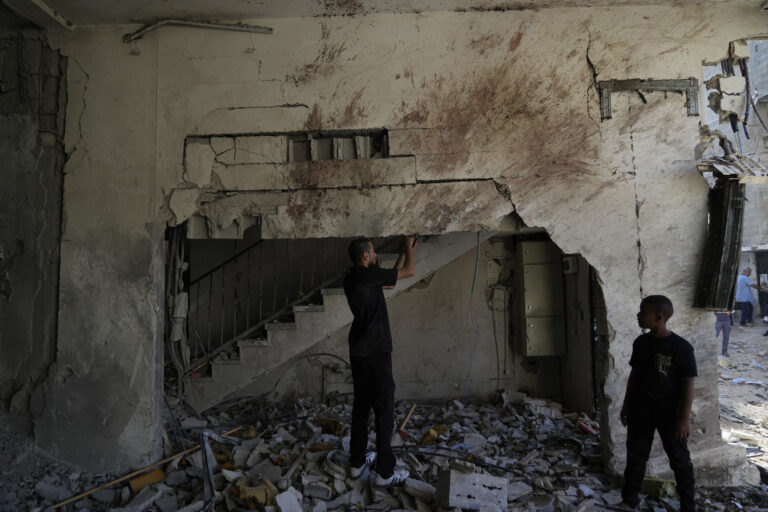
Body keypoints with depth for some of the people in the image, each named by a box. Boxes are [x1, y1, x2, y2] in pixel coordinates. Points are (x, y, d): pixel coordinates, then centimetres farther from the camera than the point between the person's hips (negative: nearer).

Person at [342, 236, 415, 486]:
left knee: (361, 406, 17)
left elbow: (390, 280, 21)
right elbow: (410, 272, -10)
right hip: (376, 353, -9)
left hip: (358, 353, 9)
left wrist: (404, 252, 23)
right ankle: (385, 472, 10)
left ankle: (357, 462, 28)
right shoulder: (367, 275, -16)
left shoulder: (351, 279, 11)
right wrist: (408, 248, 9)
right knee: (384, 410, 0)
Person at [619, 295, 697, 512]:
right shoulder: (640, 342, 0)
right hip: (640, 410, 5)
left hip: (670, 413, -5)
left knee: (680, 460, 11)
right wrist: (626, 405, 12)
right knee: (636, 455, 14)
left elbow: (688, 384, -14)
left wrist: (685, 417, -15)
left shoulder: (680, 347, -17)